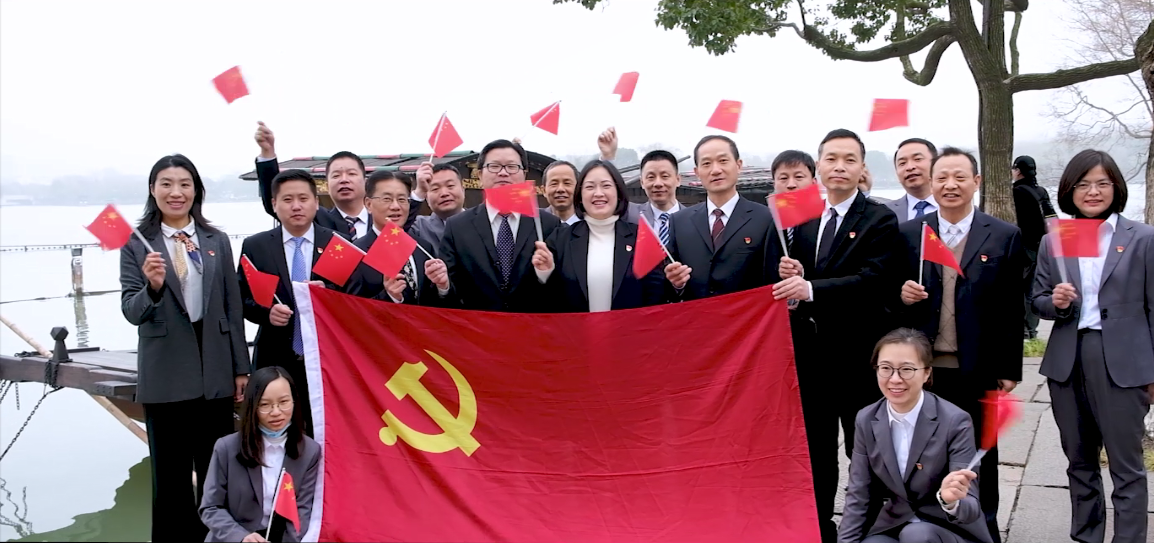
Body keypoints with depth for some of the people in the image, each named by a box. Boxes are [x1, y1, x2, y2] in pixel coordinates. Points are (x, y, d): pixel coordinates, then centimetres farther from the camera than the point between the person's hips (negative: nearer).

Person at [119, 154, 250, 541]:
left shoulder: (217, 241, 4)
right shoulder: (136, 244, -2)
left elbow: (233, 308, 7)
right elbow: (131, 312, -7)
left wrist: (241, 368, 6)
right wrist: (153, 286, -28)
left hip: (215, 371, 2)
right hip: (166, 375, -2)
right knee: (170, 474, 9)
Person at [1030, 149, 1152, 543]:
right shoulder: (1053, 242, 6)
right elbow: (1037, 300, 11)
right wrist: (1055, 303, -12)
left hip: (1122, 363, -4)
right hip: (1067, 363, 4)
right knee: (1079, 462, 16)